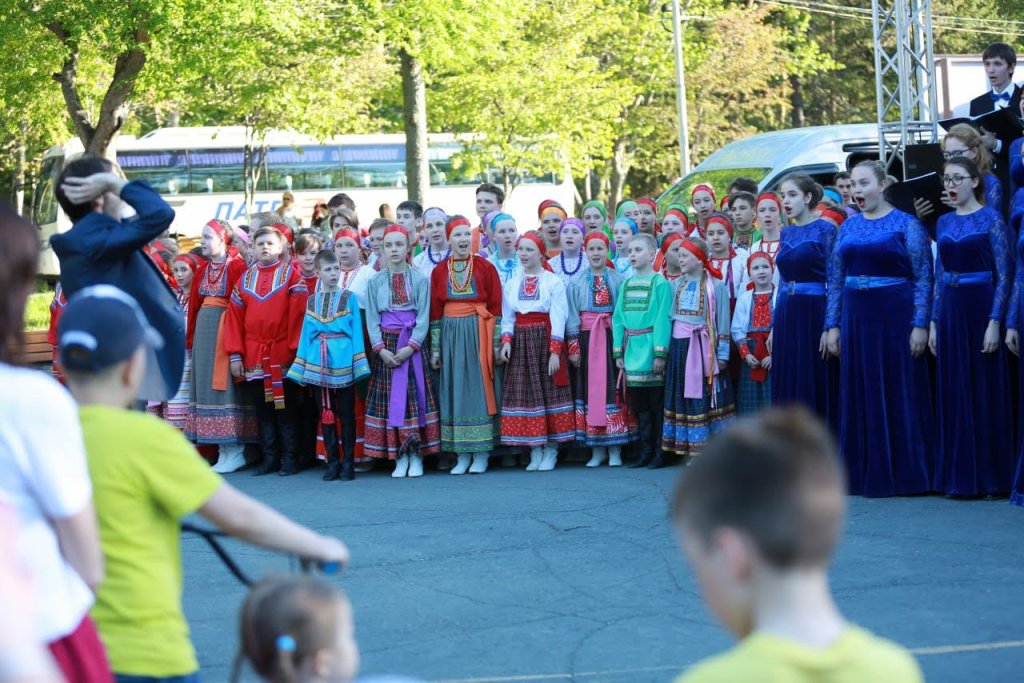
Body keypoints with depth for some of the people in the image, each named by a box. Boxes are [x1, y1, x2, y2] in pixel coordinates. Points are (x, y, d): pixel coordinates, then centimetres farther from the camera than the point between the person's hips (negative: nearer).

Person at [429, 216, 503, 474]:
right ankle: (462, 455, 10)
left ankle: (481, 454, 5)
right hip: (450, 334, 2)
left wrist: (496, 342, -5)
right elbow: (435, 311, 6)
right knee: (455, 391, 4)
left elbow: (495, 306, -1)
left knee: (479, 389, -1)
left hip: (478, 334, -2)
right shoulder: (440, 271, 5)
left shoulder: (485, 267, -1)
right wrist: (435, 348, 3)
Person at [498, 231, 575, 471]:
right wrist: (506, 341, -8)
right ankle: (535, 452, 8)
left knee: (549, 391, -1)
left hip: (545, 341, -4)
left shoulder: (553, 282, -4)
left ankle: (551, 451, 5)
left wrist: (555, 352, -14)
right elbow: (507, 319, 9)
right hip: (520, 343, 4)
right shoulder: (511, 284, 11)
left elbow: (558, 320, -8)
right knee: (524, 393, 2)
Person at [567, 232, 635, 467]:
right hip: (587, 339, 2)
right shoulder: (577, 282, 6)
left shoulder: (619, 280, 0)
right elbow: (572, 316, 5)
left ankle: (615, 451, 5)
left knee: (613, 389, -2)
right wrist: (573, 347, -1)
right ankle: (597, 451, 10)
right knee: (589, 388, 3)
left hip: (612, 339, -2)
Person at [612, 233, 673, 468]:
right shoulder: (626, 284, 14)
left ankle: (661, 451, 5)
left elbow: (663, 319, -11)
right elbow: (618, 319, 13)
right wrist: (618, 352, 7)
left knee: (657, 403, -2)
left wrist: (660, 352, -16)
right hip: (631, 351, 6)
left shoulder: (659, 283, -5)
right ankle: (646, 451, 16)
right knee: (638, 405, 9)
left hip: (650, 349, -6)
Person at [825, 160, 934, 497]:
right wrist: (833, 325, 7)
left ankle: (905, 473, 5)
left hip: (896, 317, -5)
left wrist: (920, 324, -12)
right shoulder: (848, 227, 12)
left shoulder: (906, 224, -2)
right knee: (860, 396, 6)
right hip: (856, 318, 5)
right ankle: (865, 473, 14)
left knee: (900, 394, -2)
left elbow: (923, 278, -5)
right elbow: (835, 280, 13)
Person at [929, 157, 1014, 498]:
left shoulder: (991, 220, -5)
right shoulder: (944, 223, 11)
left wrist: (995, 322, -16)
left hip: (981, 307, -5)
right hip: (950, 310, 5)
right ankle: (958, 475, 13)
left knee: (986, 392, -2)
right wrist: (934, 322, 9)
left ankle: (991, 476, 5)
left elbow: (1003, 275, -9)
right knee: (953, 392, 6)